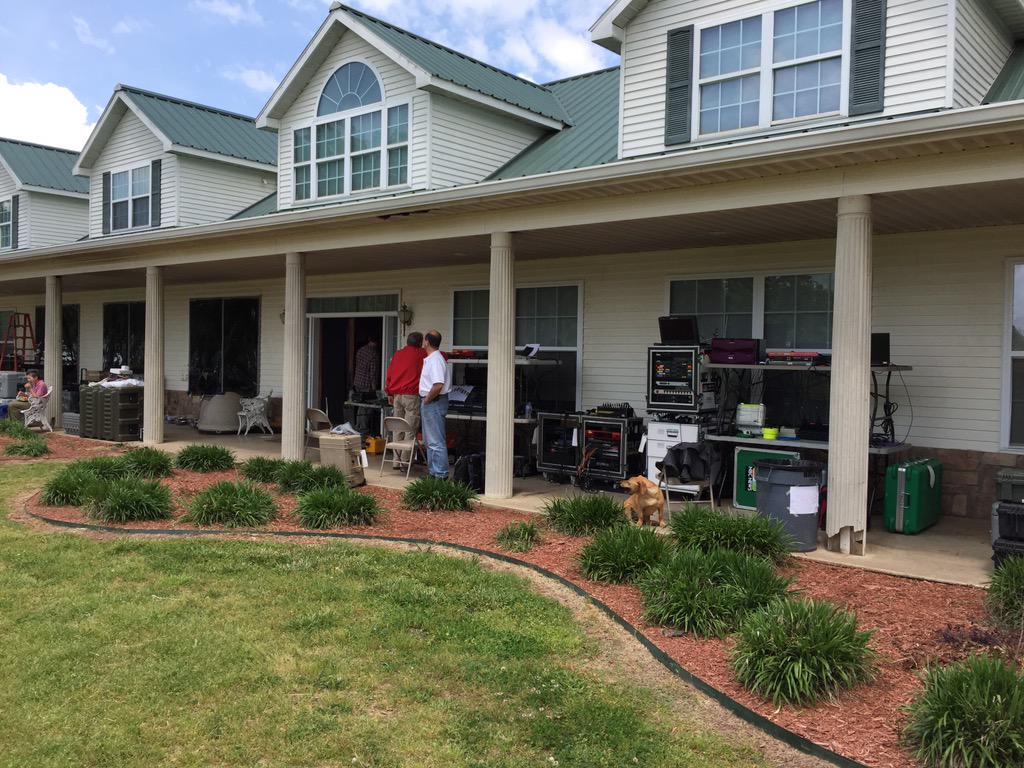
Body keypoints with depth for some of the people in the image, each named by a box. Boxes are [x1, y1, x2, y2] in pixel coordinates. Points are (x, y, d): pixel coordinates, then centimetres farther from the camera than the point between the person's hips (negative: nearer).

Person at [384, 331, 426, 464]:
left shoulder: (398, 354, 12)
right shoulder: (421, 354, -2)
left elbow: (389, 374, 14)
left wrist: (389, 393, 20)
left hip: (397, 395, 6)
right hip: (412, 396, -6)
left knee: (398, 430, 11)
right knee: (410, 431, -3)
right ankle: (405, 462, -5)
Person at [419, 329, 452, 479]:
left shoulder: (436, 360, -19)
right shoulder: (430, 359, 14)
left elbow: (438, 385, -29)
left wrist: (427, 400, -18)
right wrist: (425, 401, 19)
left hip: (434, 403, -11)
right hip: (429, 403, 11)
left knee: (436, 441, -7)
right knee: (430, 441, 18)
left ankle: (441, 474, -4)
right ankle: (433, 471, 26)